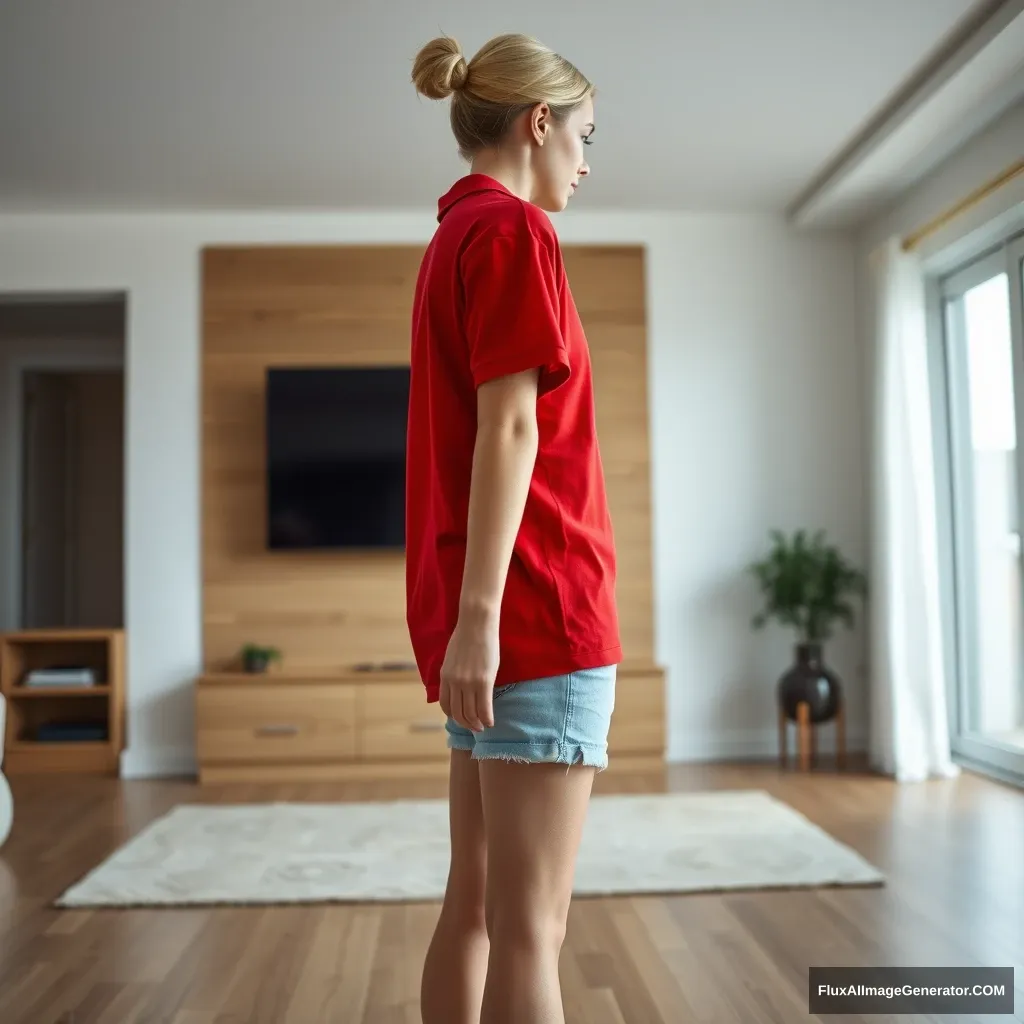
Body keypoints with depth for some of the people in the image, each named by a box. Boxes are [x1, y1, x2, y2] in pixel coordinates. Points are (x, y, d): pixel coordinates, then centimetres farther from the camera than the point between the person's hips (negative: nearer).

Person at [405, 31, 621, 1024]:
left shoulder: (452, 237, 21)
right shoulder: (513, 228, -5)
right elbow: (511, 428, -16)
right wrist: (477, 615, -21)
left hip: (491, 615, 10)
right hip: (539, 605, -9)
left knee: (476, 903, 13)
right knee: (530, 924, -6)